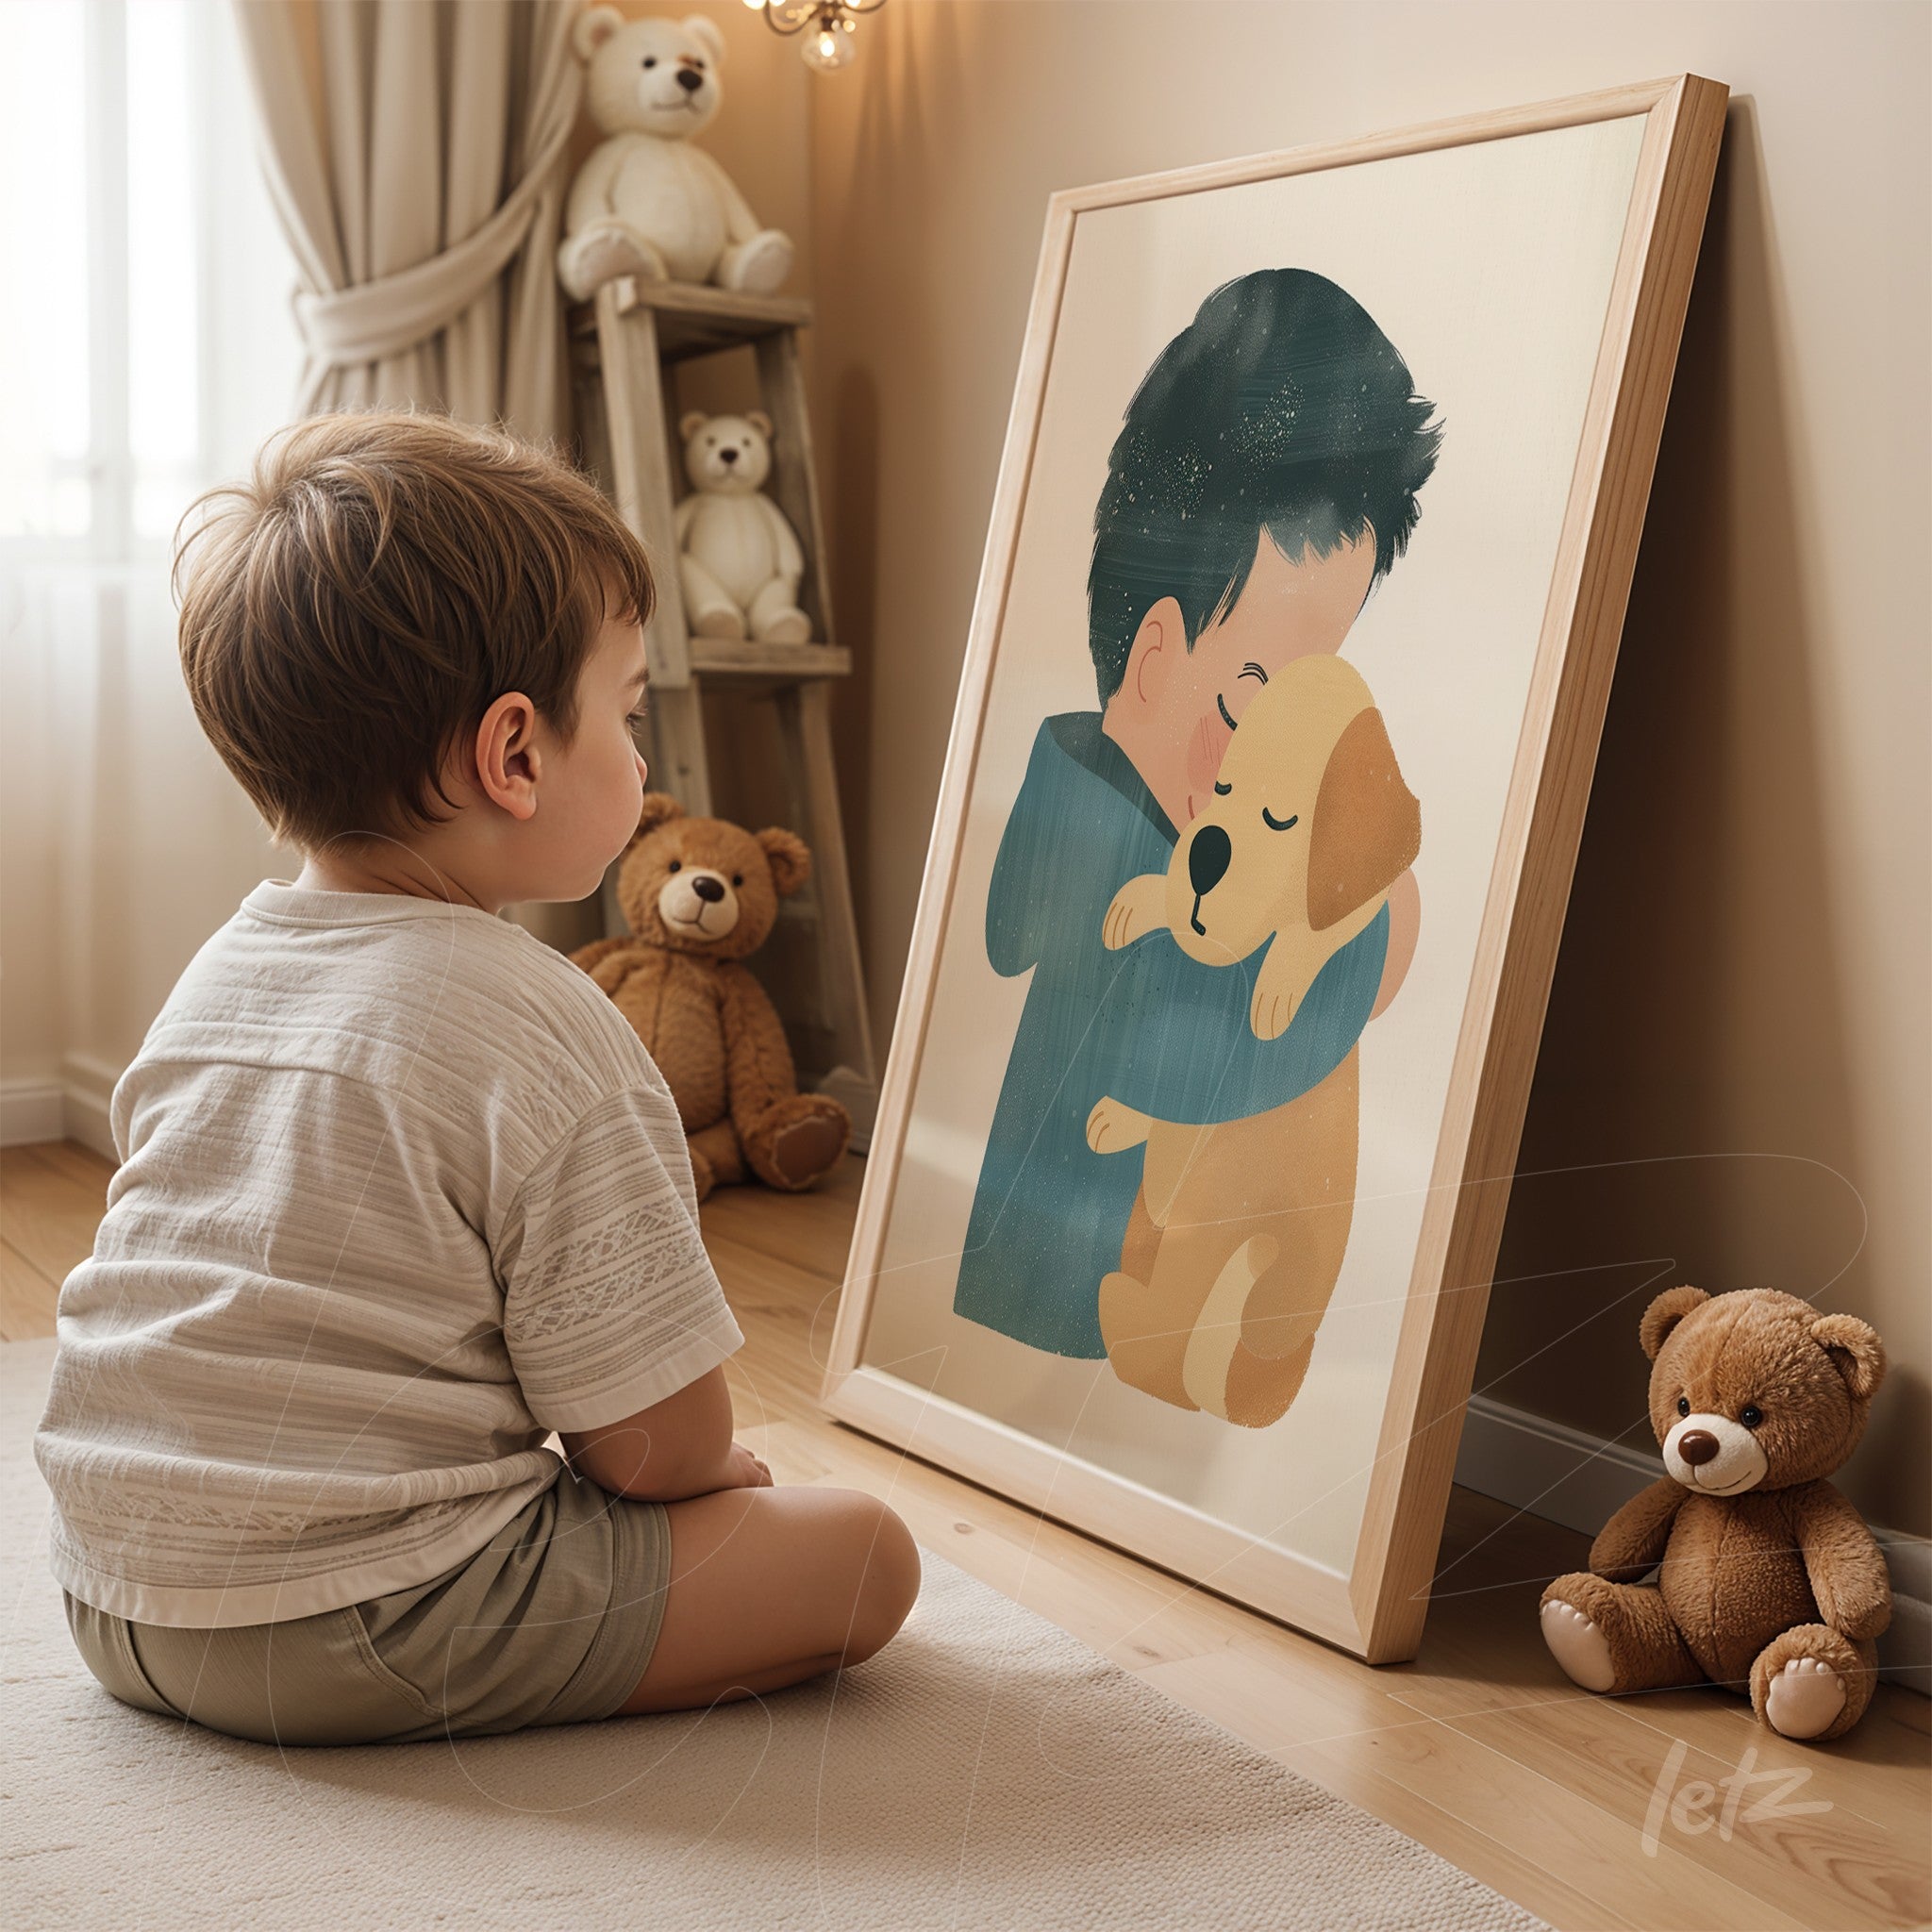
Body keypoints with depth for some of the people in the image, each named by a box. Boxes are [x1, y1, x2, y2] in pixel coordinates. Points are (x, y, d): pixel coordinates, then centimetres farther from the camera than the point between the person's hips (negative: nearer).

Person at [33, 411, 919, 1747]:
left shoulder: (212, 981, 7)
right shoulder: (546, 1036, -19)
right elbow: (658, 1439, -16)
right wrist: (718, 1473, 8)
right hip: (352, 1633, -8)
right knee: (865, 1551, -5)